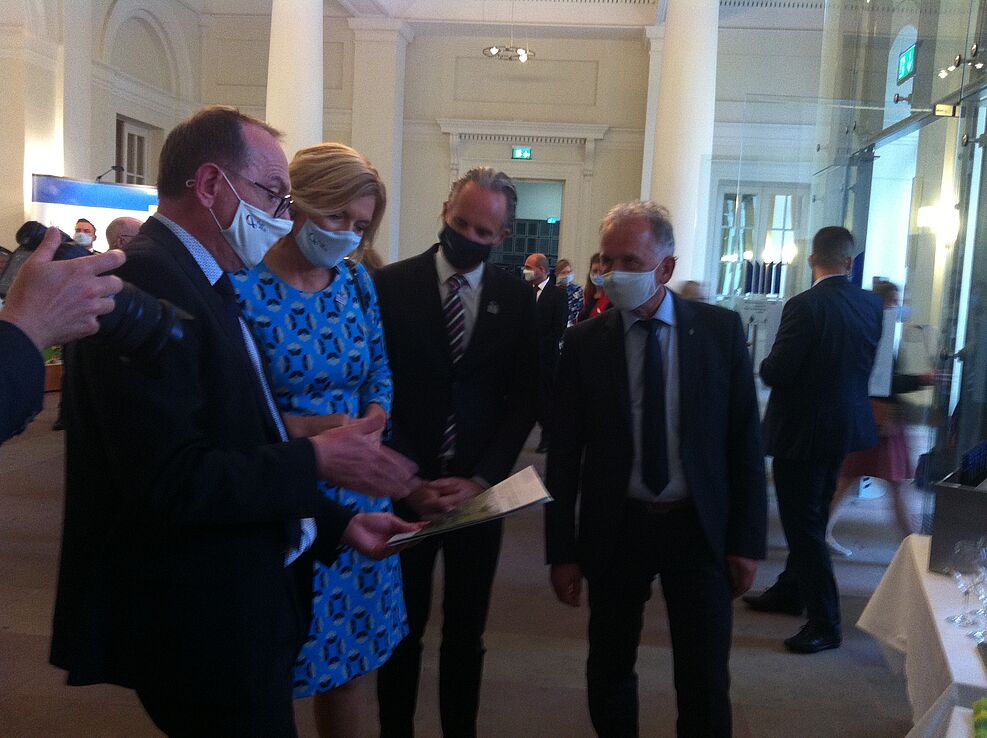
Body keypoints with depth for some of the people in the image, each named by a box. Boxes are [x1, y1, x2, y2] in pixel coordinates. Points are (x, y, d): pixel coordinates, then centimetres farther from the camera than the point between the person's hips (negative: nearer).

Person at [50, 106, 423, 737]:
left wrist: (336, 523, 6)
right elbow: (169, 482, -27)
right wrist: (315, 459, -19)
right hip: (203, 622, -9)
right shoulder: (146, 281, -20)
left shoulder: (204, 283, 11)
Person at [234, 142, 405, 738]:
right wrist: (309, 429, -21)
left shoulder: (357, 281, 4)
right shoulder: (240, 287, -15)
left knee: (353, 657, 16)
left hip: (359, 492, 5)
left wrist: (369, 425, -7)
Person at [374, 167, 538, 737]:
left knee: (467, 632, 14)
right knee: (402, 629, 10)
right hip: (407, 490, -1)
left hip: (479, 490, 2)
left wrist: (480, 480, -9)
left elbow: (524, 398, 1)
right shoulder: (391, 285, -4)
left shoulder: (517, 298, 2)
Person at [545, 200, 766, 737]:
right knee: (609, 671, 15)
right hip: (614, 529, 1)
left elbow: (745, 438, -1)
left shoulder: (720, 330, -4)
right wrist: (562, 550, -3)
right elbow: (564, 451, -3)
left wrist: (747, 539, -4)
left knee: (706, 682, 8)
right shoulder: (584, 342, -4)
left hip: (700, 527, 0)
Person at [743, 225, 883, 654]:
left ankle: (826, 624, 8)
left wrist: (767, 363, -1)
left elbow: (775, 373, -21)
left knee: (802, 523, 3)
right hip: (847, 423, 8)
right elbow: (867, 364, 10)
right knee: (813, 517, 21)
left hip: (803, 428, -7)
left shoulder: (805, 306, -21)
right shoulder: (872, 305, -1)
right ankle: (790, 591, 38)